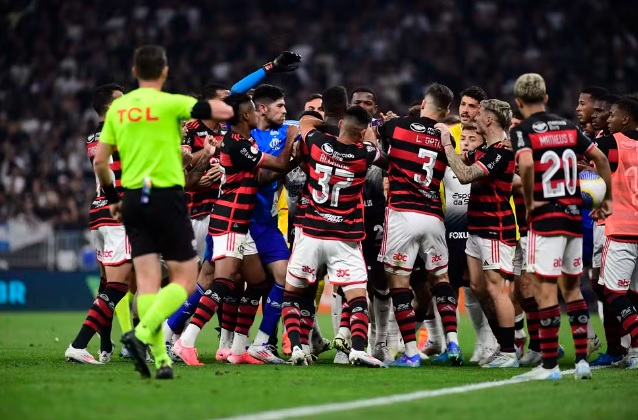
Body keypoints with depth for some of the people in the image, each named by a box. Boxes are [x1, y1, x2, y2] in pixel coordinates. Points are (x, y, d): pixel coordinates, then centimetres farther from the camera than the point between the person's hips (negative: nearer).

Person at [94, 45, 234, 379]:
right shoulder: (169, 103, -7)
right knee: (185, 279, 2)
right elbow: (225, 112, -13)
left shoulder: (117, 108, 8)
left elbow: (100, 160, 10)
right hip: (166, 197, -5)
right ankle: (142, 333, -17)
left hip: (133, 200, 5)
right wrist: (214, 106, 11)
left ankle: (160, 358, -5)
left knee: (147, 280, 3)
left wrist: (113, 198, 22)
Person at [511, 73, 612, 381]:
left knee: (544, 288, -4)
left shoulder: (522, 131, -7)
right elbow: (600, 158, 12)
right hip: (575, 216, 6)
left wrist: (529, 202, -13)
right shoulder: (568, 127, 11)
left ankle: (549, 364, -6)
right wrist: (607, 199, 19)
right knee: (571, 287, 15)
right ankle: (582, 360, 11)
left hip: (546, 218, -6)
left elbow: (526, 163, -26)